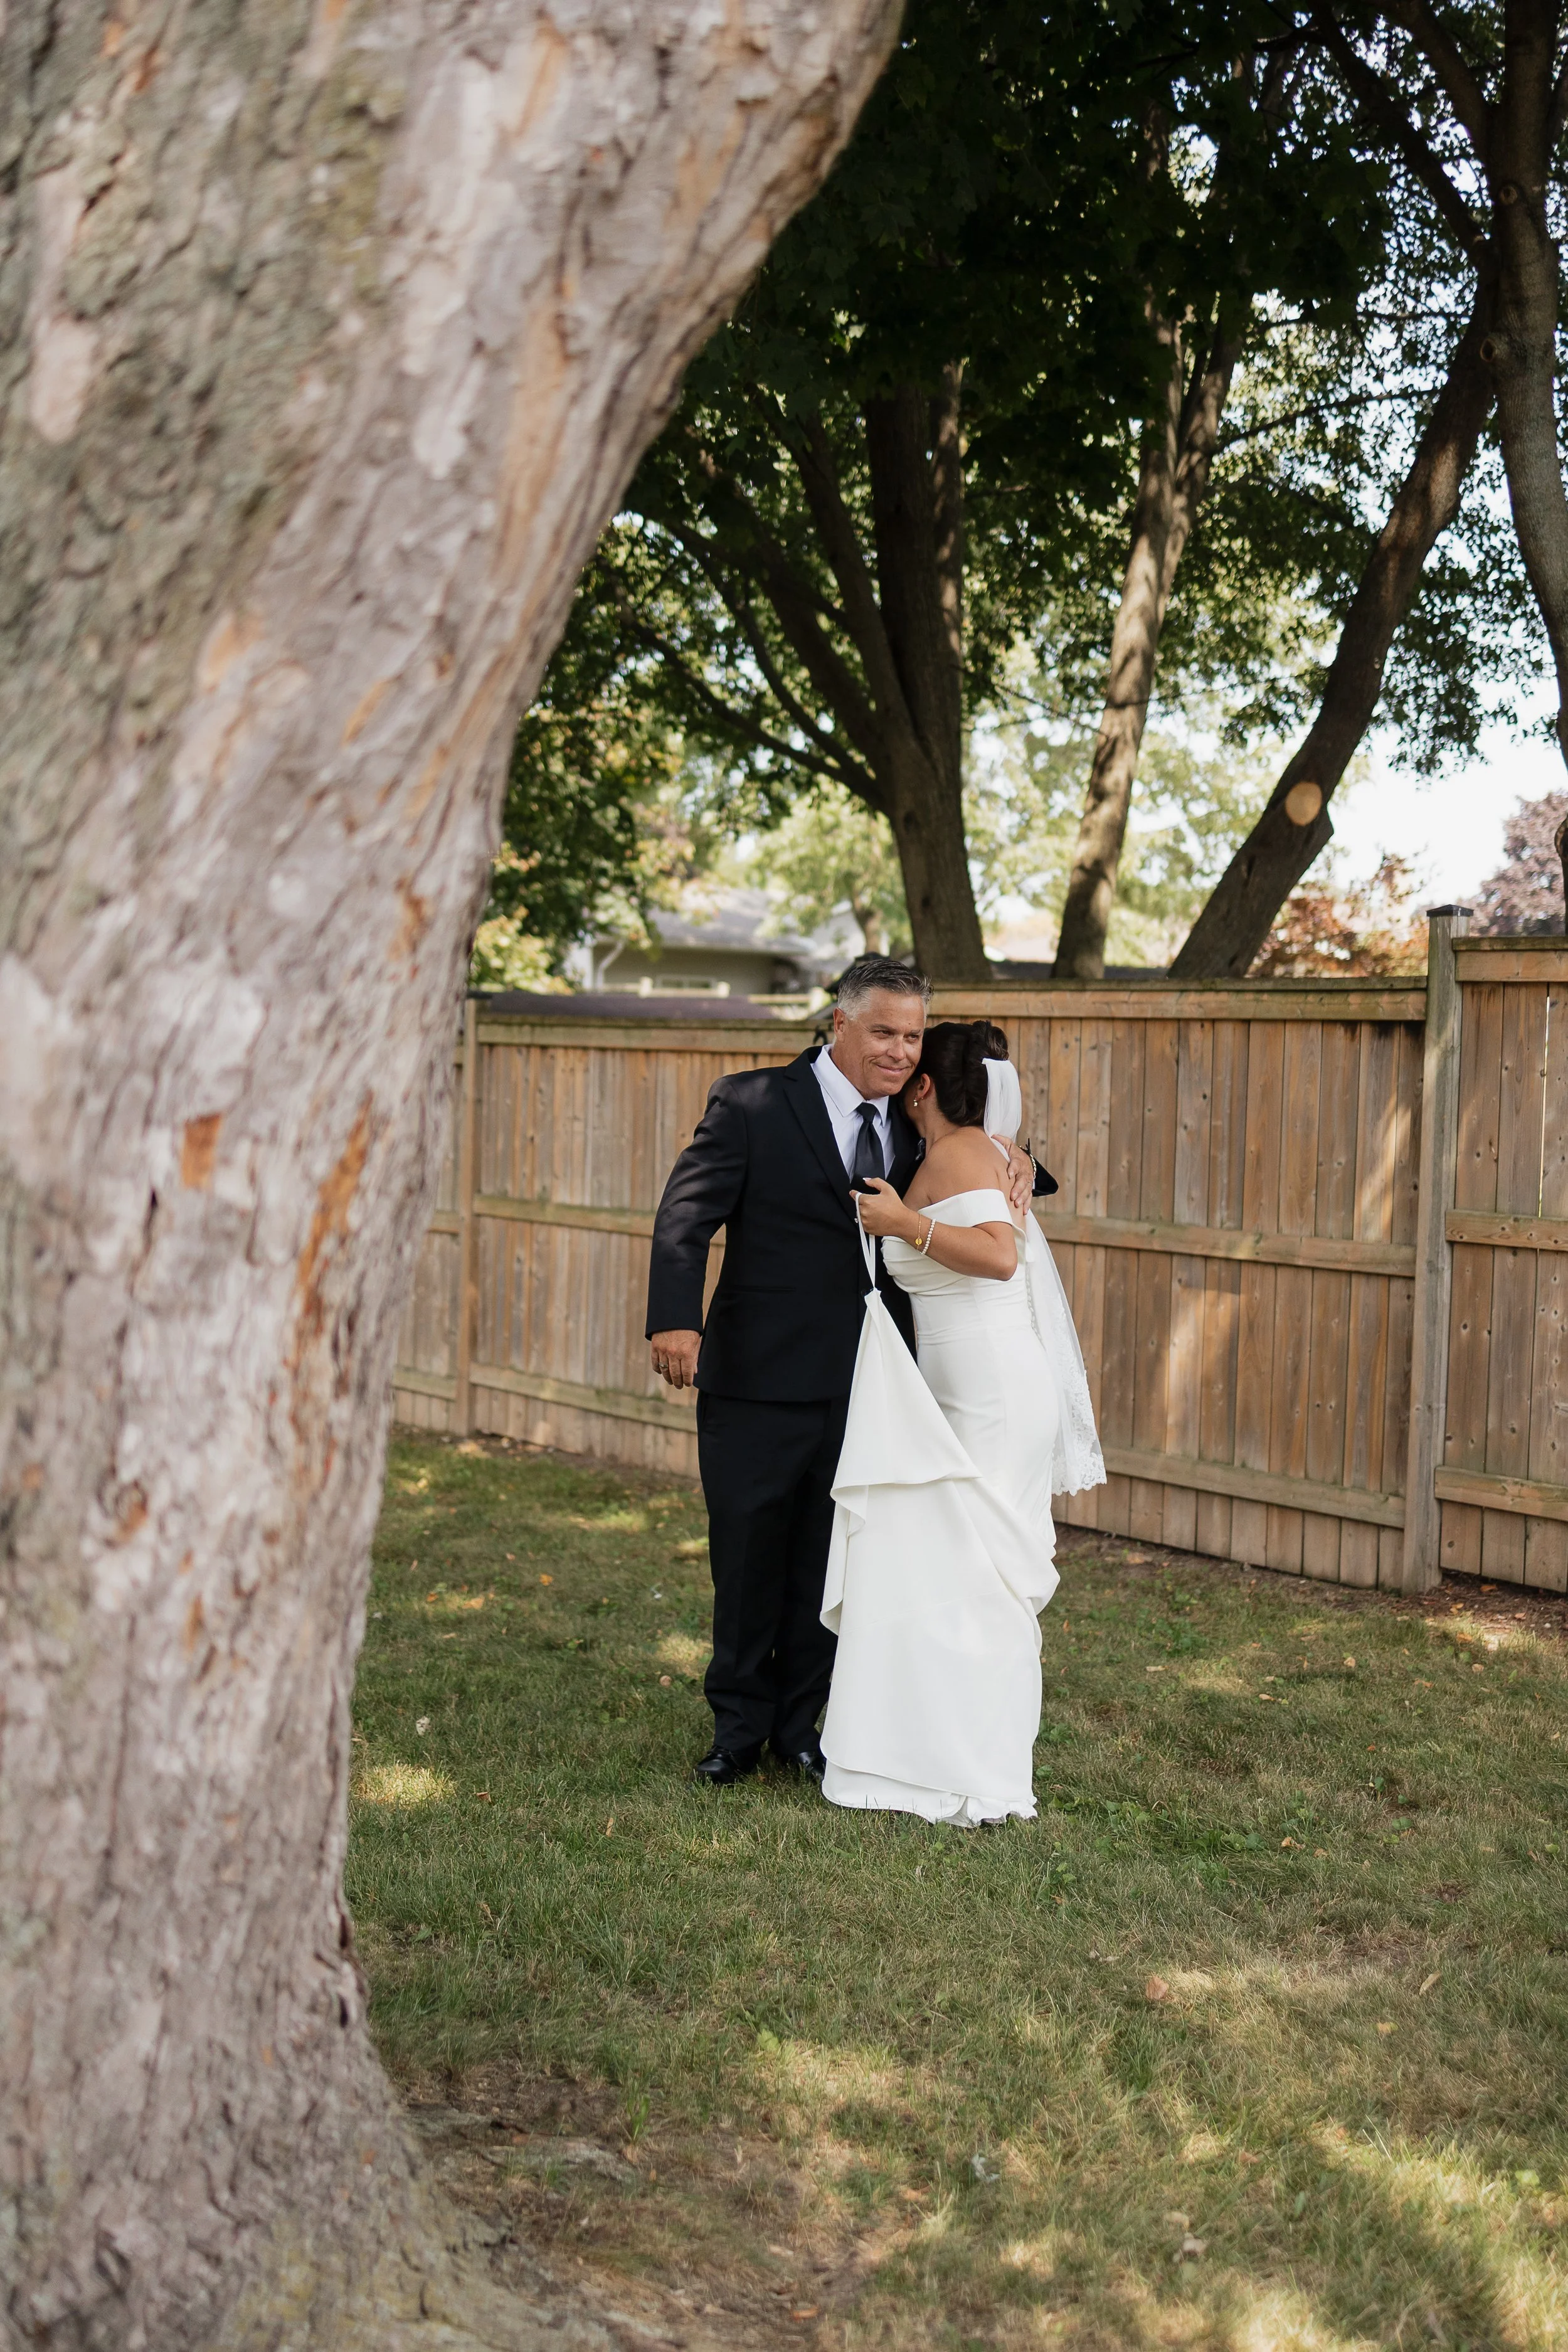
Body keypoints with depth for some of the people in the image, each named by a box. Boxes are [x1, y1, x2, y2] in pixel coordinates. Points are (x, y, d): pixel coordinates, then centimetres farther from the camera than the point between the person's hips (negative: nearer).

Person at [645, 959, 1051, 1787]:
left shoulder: (912, 1125, 9)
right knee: (747, 1558, 9)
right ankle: (740, 1725, 27)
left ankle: (797, 1724, 28)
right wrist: (675, 1317, -29)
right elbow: (687, 1214, -14)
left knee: (827, 1565, 12)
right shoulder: (751, 1104, -6)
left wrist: (1011, 1163, -2)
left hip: (864, 1386, 4)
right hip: (761, 1383, -4)